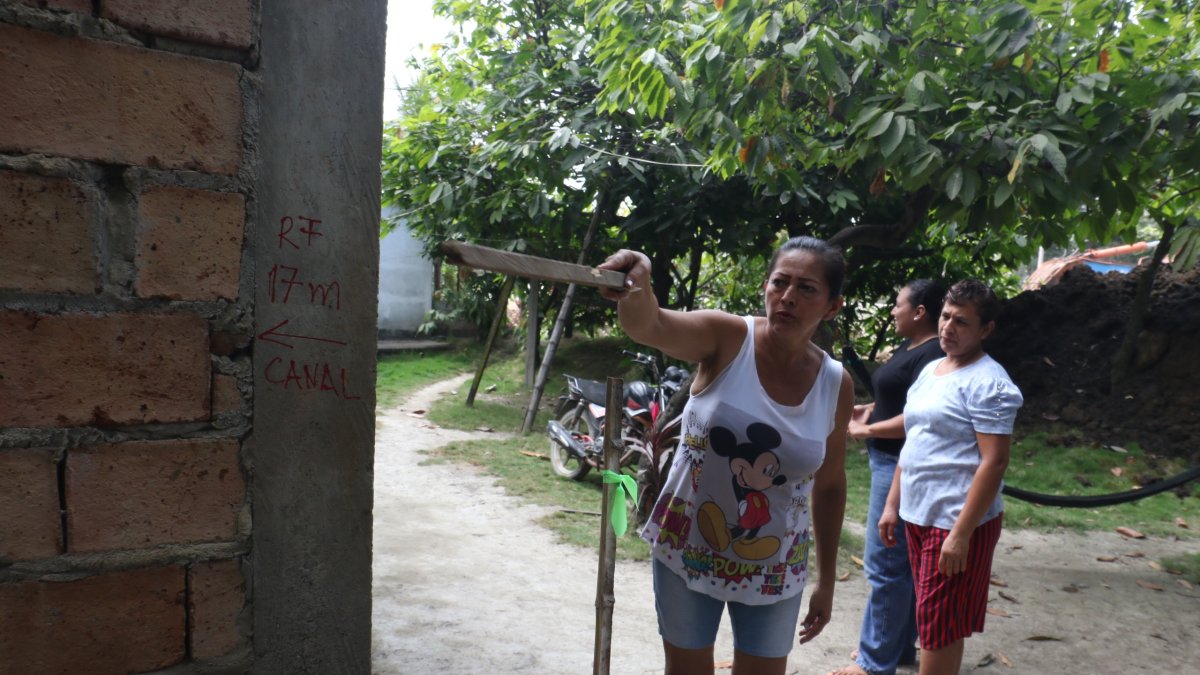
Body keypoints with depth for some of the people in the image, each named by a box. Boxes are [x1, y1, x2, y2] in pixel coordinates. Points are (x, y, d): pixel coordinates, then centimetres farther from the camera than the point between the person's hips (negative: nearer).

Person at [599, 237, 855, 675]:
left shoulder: (836, 385, -7)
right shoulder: (727, 339, -15)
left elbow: (829, 487, 4)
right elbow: (648, 325, -34)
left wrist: (826, 582, 8)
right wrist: (637, 288, -57)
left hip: (773, 571, 2)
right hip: (687, 551, -1)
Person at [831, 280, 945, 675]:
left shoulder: (931, 356, -19)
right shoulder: (908, 348, 13)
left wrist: (867, 430, -15)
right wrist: (867, 409, 8)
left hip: (900, 466, -11)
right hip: (889, 463, 11)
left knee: (884, 564, -4)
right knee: (901, 561, 17)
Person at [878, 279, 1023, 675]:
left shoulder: (987, 382, -14)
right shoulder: (930, 371, 12)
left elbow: (994, 462, -19)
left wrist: (961, 532, -23)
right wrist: (892, 504, 15)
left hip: (956, 523, -8)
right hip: (917, 516, 8)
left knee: (939, 626, 2)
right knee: (931, 619, 18)